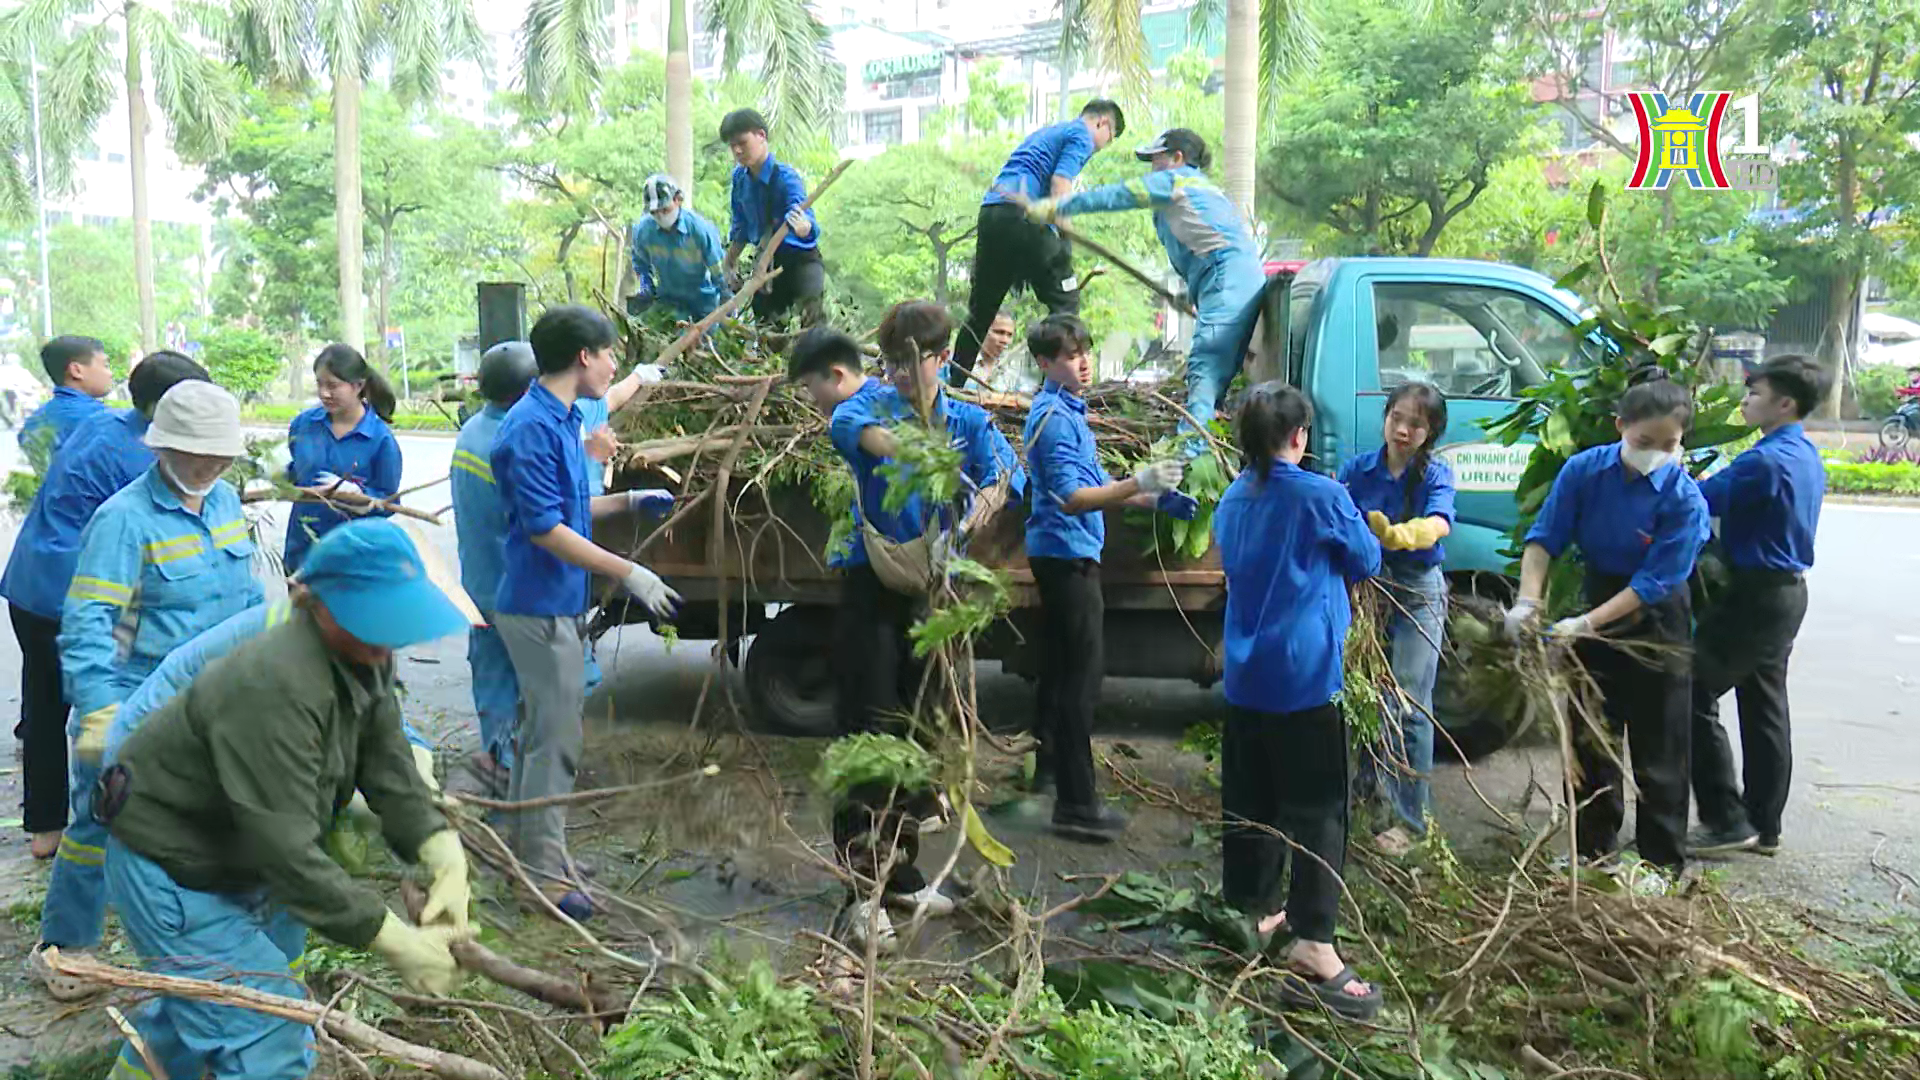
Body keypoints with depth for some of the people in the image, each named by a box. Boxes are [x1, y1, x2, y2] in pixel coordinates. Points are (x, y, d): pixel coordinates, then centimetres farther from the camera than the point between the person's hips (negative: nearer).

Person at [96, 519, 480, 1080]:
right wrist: (395, 941, -35)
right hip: (173, 870, -9)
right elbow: (288, 850, -38)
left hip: (242, 856, 9)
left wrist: (447, 859, -25)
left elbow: (390, 770, -10)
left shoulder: (364, 656, -8)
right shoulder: (275, 688, -37)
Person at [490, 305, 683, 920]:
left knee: (544, 729, 19)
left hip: (557, 604, 10)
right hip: (542, 607, -10)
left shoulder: (560, 420, 12)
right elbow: (545, 528, -22)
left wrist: (625, 501, 18)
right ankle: (545, 874, 6)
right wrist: (630, 574, -23)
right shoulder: (533, 428, -19)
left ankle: (523, 844, 33)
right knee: (555, 740, -3)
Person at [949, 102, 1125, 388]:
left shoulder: (1046, 131, 33)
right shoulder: (1081, 136, 6)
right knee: (1064, 301, -2)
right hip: (1022, 213, -8)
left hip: (989, 212, 8)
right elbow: (1060, 184, -10)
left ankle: (953, 384, 17)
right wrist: (1064, 239, -10)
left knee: (980, 309, 14)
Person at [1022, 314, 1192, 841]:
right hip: (1068, 554, -11)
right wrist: (1139, 483, -37)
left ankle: (1049, 765, 35)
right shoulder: (1055, 418, -17)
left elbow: (1092, 485, 20)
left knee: (1060, 667, 20)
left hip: (1061, 554, 11)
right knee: (1082, 676, -10)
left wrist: (1156, 497, 11)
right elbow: (1070, 499, -27)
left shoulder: (1067, 411, 15)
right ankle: (1076, 804, -7)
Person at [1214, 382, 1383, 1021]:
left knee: (1249, 801, 15)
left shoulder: (1233, 500, 7)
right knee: (1318, 808, -4)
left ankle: (1251, 914, 27)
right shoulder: (1322, 497, -10)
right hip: (1305, 675, -6)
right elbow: (1366, 563, 3)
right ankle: (1311, 949, -8)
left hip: (1244, 675, 6)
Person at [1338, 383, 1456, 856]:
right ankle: (1366, 784, 36)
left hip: (1417, 593, -3)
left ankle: (1408, 819, 5)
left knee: (1408, 706, -4)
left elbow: (1438, 523, -29)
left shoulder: (1435, 475, -8)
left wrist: (1397, 535, -49)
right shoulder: (1357, 470, 0)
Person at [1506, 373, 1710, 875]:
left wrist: (1585, 624, -30)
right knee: (1590, 739, 15)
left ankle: (1663, 862, 20)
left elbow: (1653, 583, -23)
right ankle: (1592, 849, 31)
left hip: (1655, 624, -4)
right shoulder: (1584, 470, -12)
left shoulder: (1684, 499, -22)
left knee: (1657, 752, 5)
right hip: (1595, 605, 4)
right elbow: (1544, 538, -11)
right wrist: (1528, 601, -26)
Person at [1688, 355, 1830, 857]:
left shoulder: (1765, 462, -21)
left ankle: (1727, 822, -2)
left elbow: (1696, 500, -20)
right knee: (1764, 710, 14)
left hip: (1756, 595, -10)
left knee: (1694, 697, -5)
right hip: (1787, 591, 10)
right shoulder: (1807, 457, 11)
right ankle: (1763, 826, 22)